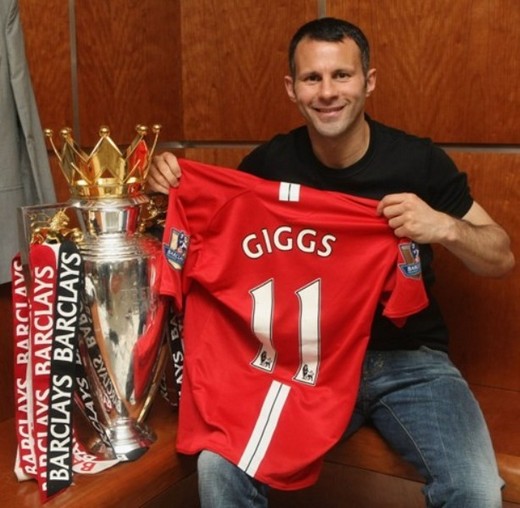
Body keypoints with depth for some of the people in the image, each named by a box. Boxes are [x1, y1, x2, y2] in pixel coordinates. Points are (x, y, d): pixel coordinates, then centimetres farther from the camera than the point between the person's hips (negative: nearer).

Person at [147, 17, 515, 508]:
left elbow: (502, 259, -2)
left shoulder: (417, 160, -8)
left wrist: (445, 227, -23)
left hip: (409, 360, 0)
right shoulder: (271, 163, -3)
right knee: (219, 466, -21)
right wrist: (172, 186, -9)